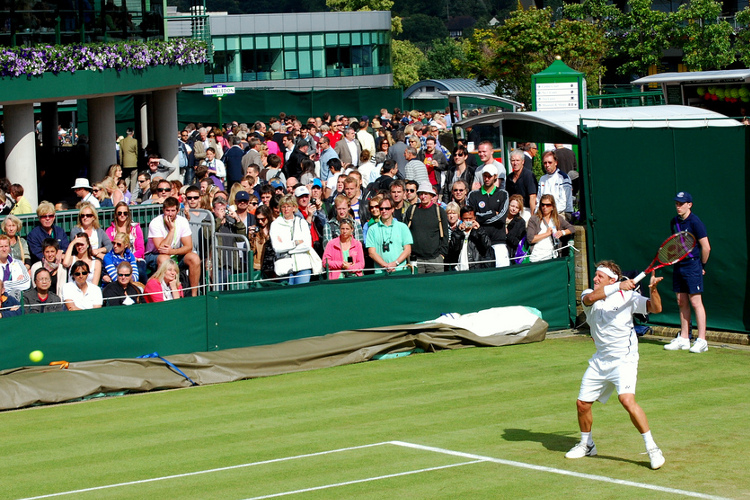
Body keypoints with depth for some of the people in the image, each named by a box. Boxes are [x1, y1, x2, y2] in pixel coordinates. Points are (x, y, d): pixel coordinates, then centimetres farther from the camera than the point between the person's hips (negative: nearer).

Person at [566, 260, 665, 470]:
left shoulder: (627, 296, -7)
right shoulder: (589, 295, 0)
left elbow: (655, 308, -15)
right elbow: (590, 298, -25)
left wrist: (653, 290, -34)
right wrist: (618, 286, -34)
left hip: (623, 359, -5)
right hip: (600, 361, 5)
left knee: (627, 400, -25)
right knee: (582, 404, 9)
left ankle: (652, 448, -15)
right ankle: (586, 444, 35)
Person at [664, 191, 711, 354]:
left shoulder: (695, 222, -13)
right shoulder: (674, 222, 10)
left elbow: (706, 247, -12)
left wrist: (702, 266, -4)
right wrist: (674, 259, 13)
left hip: (692, 265, -7)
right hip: (679, 266, 8)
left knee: (695, 302, -8)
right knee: (682, 302, 9)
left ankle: (701, 341, -5)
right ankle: (684, 339, 15)